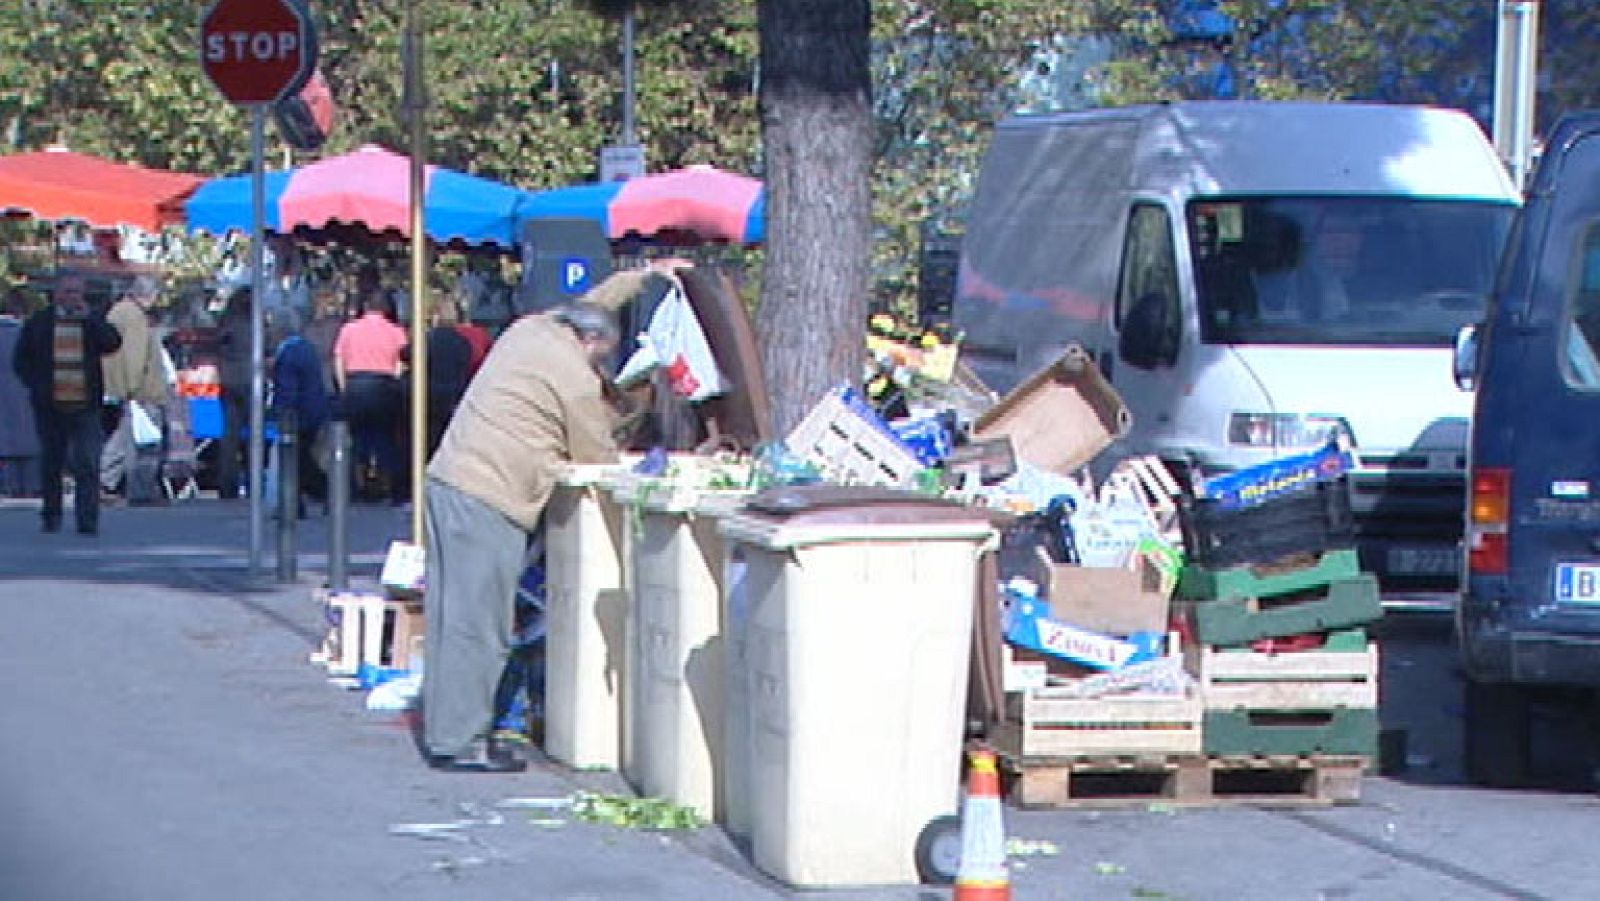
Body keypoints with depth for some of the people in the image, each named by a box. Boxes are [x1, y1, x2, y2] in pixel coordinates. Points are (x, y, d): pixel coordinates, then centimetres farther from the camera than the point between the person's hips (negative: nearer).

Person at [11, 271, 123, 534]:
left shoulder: (92, 321, 10)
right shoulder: (39, 322, 9)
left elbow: (113, 343, -7)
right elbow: (21, 360, 11)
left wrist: (88, 317, -10)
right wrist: (36, 386, -2)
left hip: (85, 406, -1)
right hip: (49, 406, 1)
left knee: (87, 464, -11)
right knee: (51, 464, 10)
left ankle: (87, 520, -15)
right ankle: (51, 516, 21)